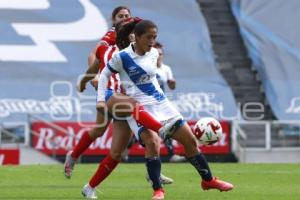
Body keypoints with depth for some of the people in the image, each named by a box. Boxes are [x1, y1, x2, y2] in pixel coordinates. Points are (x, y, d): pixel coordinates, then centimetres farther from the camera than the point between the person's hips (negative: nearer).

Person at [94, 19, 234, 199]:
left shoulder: (154, 54, 4)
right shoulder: (121, 57, -12)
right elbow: (104, 75, -2)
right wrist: (101, 100, -8)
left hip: (161, 103, 6)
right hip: (139, 108, -6)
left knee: (190, 140, 6)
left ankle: (208, 180, 22)